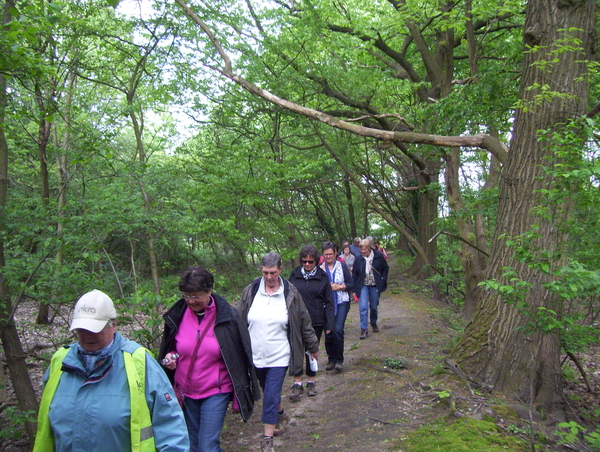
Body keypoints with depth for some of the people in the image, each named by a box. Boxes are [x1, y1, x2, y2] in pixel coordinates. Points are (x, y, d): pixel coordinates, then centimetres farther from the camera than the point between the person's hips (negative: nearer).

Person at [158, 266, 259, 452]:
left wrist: (239, 397, -5)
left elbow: (240, 358, -7)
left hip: (216, 393, -4)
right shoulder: (177, 315, -4)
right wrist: (169, 357, -11)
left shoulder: (228, 316, -13)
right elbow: (169, 348, 12)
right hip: (185, 392, 4)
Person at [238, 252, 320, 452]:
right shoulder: (250, 291, -4)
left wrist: (313, 347, 10)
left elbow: (304, 323, 3)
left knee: (271, 396, -3)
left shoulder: (290, 293, -7)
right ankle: (282, 415, 47)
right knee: (269, 392, 19)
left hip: (279, 357, -3)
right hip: (255, 355, 3)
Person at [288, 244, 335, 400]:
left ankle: (311, 382, 27)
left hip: (316, 322, 0)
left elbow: (329, 302, -1)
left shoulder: (322, 277, -2)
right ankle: (297, 384, 11)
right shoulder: (294, 275, -1)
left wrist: (329, 324, -6)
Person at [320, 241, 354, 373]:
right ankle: (331, 359, 24)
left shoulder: (342, 265, 1)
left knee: (338, 329, -15)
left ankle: (339, 360, 0)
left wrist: (339, 286, -12)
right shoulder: (320, 267, 1)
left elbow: (351, 284, 3)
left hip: (341, 302, -1)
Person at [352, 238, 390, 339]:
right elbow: (354, 274, 2)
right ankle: (364, 329, -6)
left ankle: (374, 323, 38)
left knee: (374, 307, 13)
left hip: (375, 286, 1)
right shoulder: (358, 259, -6)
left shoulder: (378, 256, -7)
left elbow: (385, 268, 7)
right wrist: (354, 289, -2)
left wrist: (383, 280, -3)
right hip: (363, 286, -1)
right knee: (363, 307, -12)